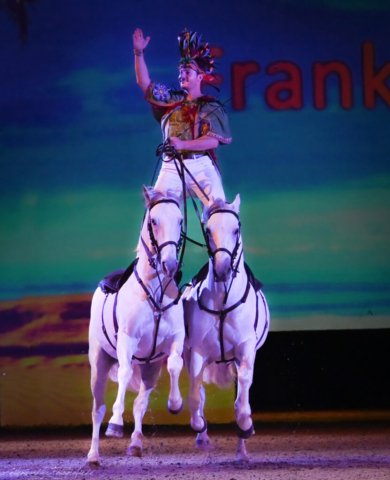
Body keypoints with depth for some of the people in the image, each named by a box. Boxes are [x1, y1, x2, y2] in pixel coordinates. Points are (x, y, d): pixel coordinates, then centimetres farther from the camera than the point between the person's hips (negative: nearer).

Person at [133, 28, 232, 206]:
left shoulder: (211, 106, 4)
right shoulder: (173, 101, 18)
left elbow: (213, 140, -8)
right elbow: (144, 82, 16)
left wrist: (183, 144, -19)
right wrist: (139, 53, 7)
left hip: (201, 166, -3)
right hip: (171, 166, 3)